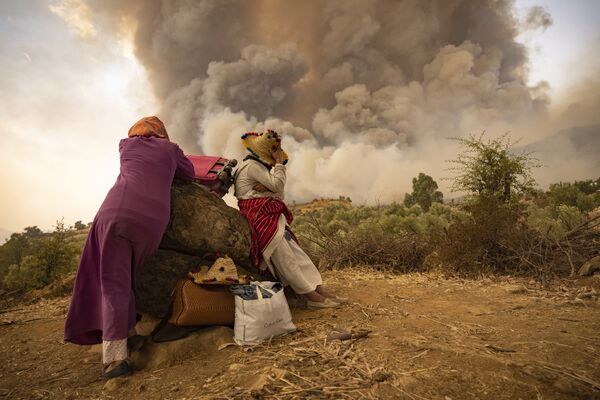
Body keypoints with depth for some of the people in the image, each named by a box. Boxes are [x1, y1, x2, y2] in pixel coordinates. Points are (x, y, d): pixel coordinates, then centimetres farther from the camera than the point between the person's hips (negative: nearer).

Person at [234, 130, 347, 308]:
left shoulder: (260, 166, 24)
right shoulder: (251, 165, -6)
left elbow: (279, 193, 15)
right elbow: (278, 185, -13)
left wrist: (267, 188, -7)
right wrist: (279, 163, -4)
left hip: (269, 216, 9)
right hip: (258, 217, -9)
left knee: (293, 248, -5)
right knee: (284, 253, -17)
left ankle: (319, 289, -11)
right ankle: (310, 294, -18)